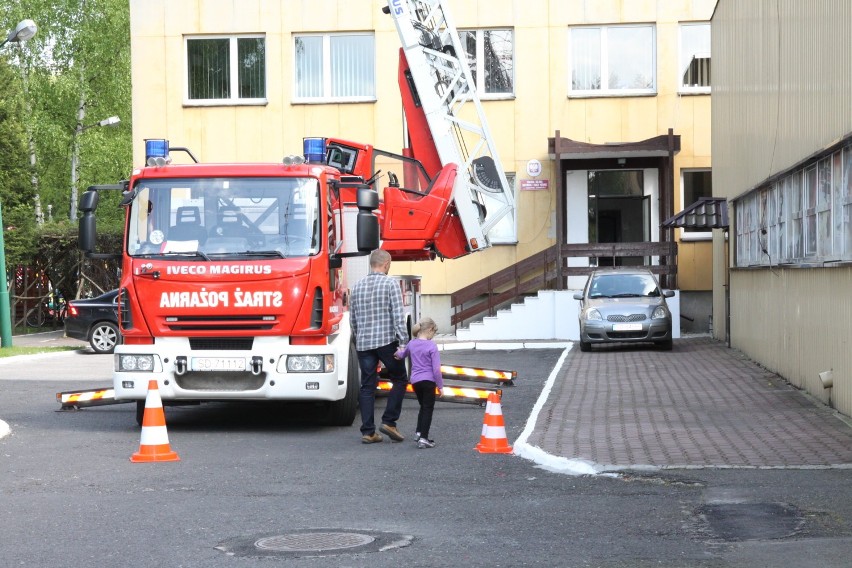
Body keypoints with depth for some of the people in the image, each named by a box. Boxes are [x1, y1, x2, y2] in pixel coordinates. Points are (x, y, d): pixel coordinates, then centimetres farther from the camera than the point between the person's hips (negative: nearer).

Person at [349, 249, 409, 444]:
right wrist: (404, 342, -12)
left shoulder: (357, 286, 11)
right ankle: (389, 421, 3)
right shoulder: (390, 283, -5)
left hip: (363, 342, 5)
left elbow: (352, 319, 16)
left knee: (367, 387, 7)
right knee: (400, 380, 12)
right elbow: (398, 316, -12)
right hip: (387, 341, -5)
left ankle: (368, 432, 4)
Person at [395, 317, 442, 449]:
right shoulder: (431, 346, -13)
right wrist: (440, 385, -5)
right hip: (428, 381, -6)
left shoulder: (412, 344, 5)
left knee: (423, 407, 23)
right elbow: (436, 368, -14)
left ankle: (419, 432, 21)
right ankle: (423, 438, -6)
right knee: (428, 408, 0)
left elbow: (401, 355, 27)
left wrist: (399, 353, 50)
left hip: (415, 380, 6)